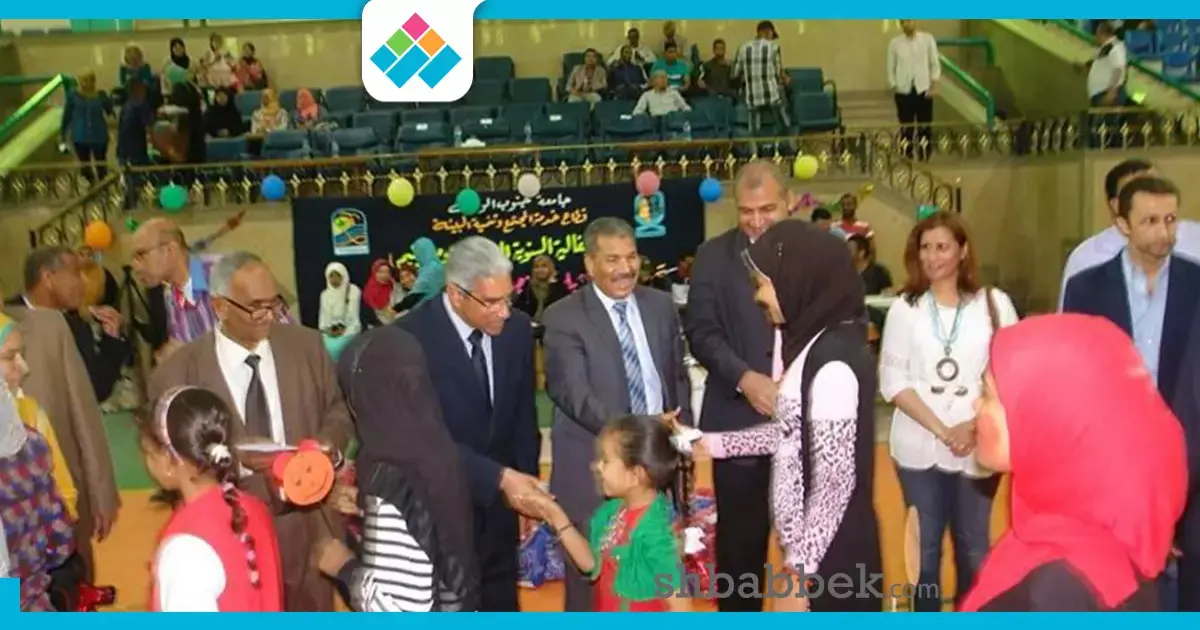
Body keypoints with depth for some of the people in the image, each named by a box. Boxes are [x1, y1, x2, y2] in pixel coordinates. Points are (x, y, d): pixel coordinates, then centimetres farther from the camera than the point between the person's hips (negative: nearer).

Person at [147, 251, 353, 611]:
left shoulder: (306, 345, -2)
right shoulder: (178, 374, -11)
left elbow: (337, 410, 8)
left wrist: (329, 442, -15)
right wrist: (232, 456, -25)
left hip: (308, 526, 3)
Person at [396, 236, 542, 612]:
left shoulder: (517, 328, -5)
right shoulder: (411, 336, -22)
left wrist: (525, 486, 6)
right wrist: (501, 477, -29)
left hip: (498, 505, 5)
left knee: (502, 606, 17)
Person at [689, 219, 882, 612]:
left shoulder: (833, 364, -24)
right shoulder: (811, 343, 4)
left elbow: (835, 480, -24)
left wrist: (799, 572, -19)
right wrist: (713, 443, 14)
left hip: (829, 557, -9)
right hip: (812, 544, 9)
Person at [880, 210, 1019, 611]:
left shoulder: (994, 303, 1)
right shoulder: (905, 307, 1)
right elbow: (892, 381, -3)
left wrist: (974, 426, -14)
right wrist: (942, 430, -13)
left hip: (977, 450, 0)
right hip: (919, 449, 0)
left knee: (973, 547, 8)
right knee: (924, 547, 8)